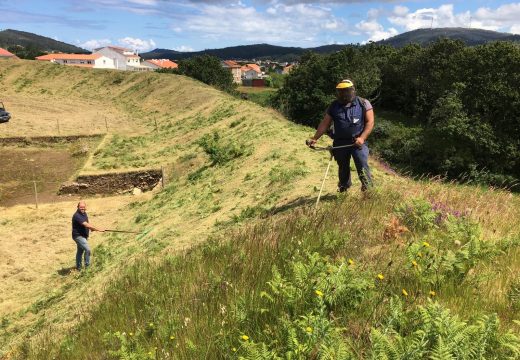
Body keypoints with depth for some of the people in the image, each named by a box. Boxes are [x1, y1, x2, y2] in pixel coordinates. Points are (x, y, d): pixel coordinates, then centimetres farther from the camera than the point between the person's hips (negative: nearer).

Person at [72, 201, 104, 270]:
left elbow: (87, 223, 19)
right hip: (78, 236, -9)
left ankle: (78, 267, 31)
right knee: (87, 249, -19)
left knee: (80, 251, 19)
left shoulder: (84, 213, 5)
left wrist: (92, 228, -3)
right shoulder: (77, 216, -24)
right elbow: (86, 225, -31)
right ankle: (87, 266, -7)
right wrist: (98, 229, -32)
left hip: (84, 236, 9)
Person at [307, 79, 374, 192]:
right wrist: (315, 138, 0)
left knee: (362, 166, -8)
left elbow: (370, 122, -6)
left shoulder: (363, 103, -2)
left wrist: (362, 138, -18)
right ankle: (343, 189, 32)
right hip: (340, 143, 3)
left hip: (357, 142, -3)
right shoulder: (334, 106, 6)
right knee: (343, 167, 15)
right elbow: (325, 124, 8)